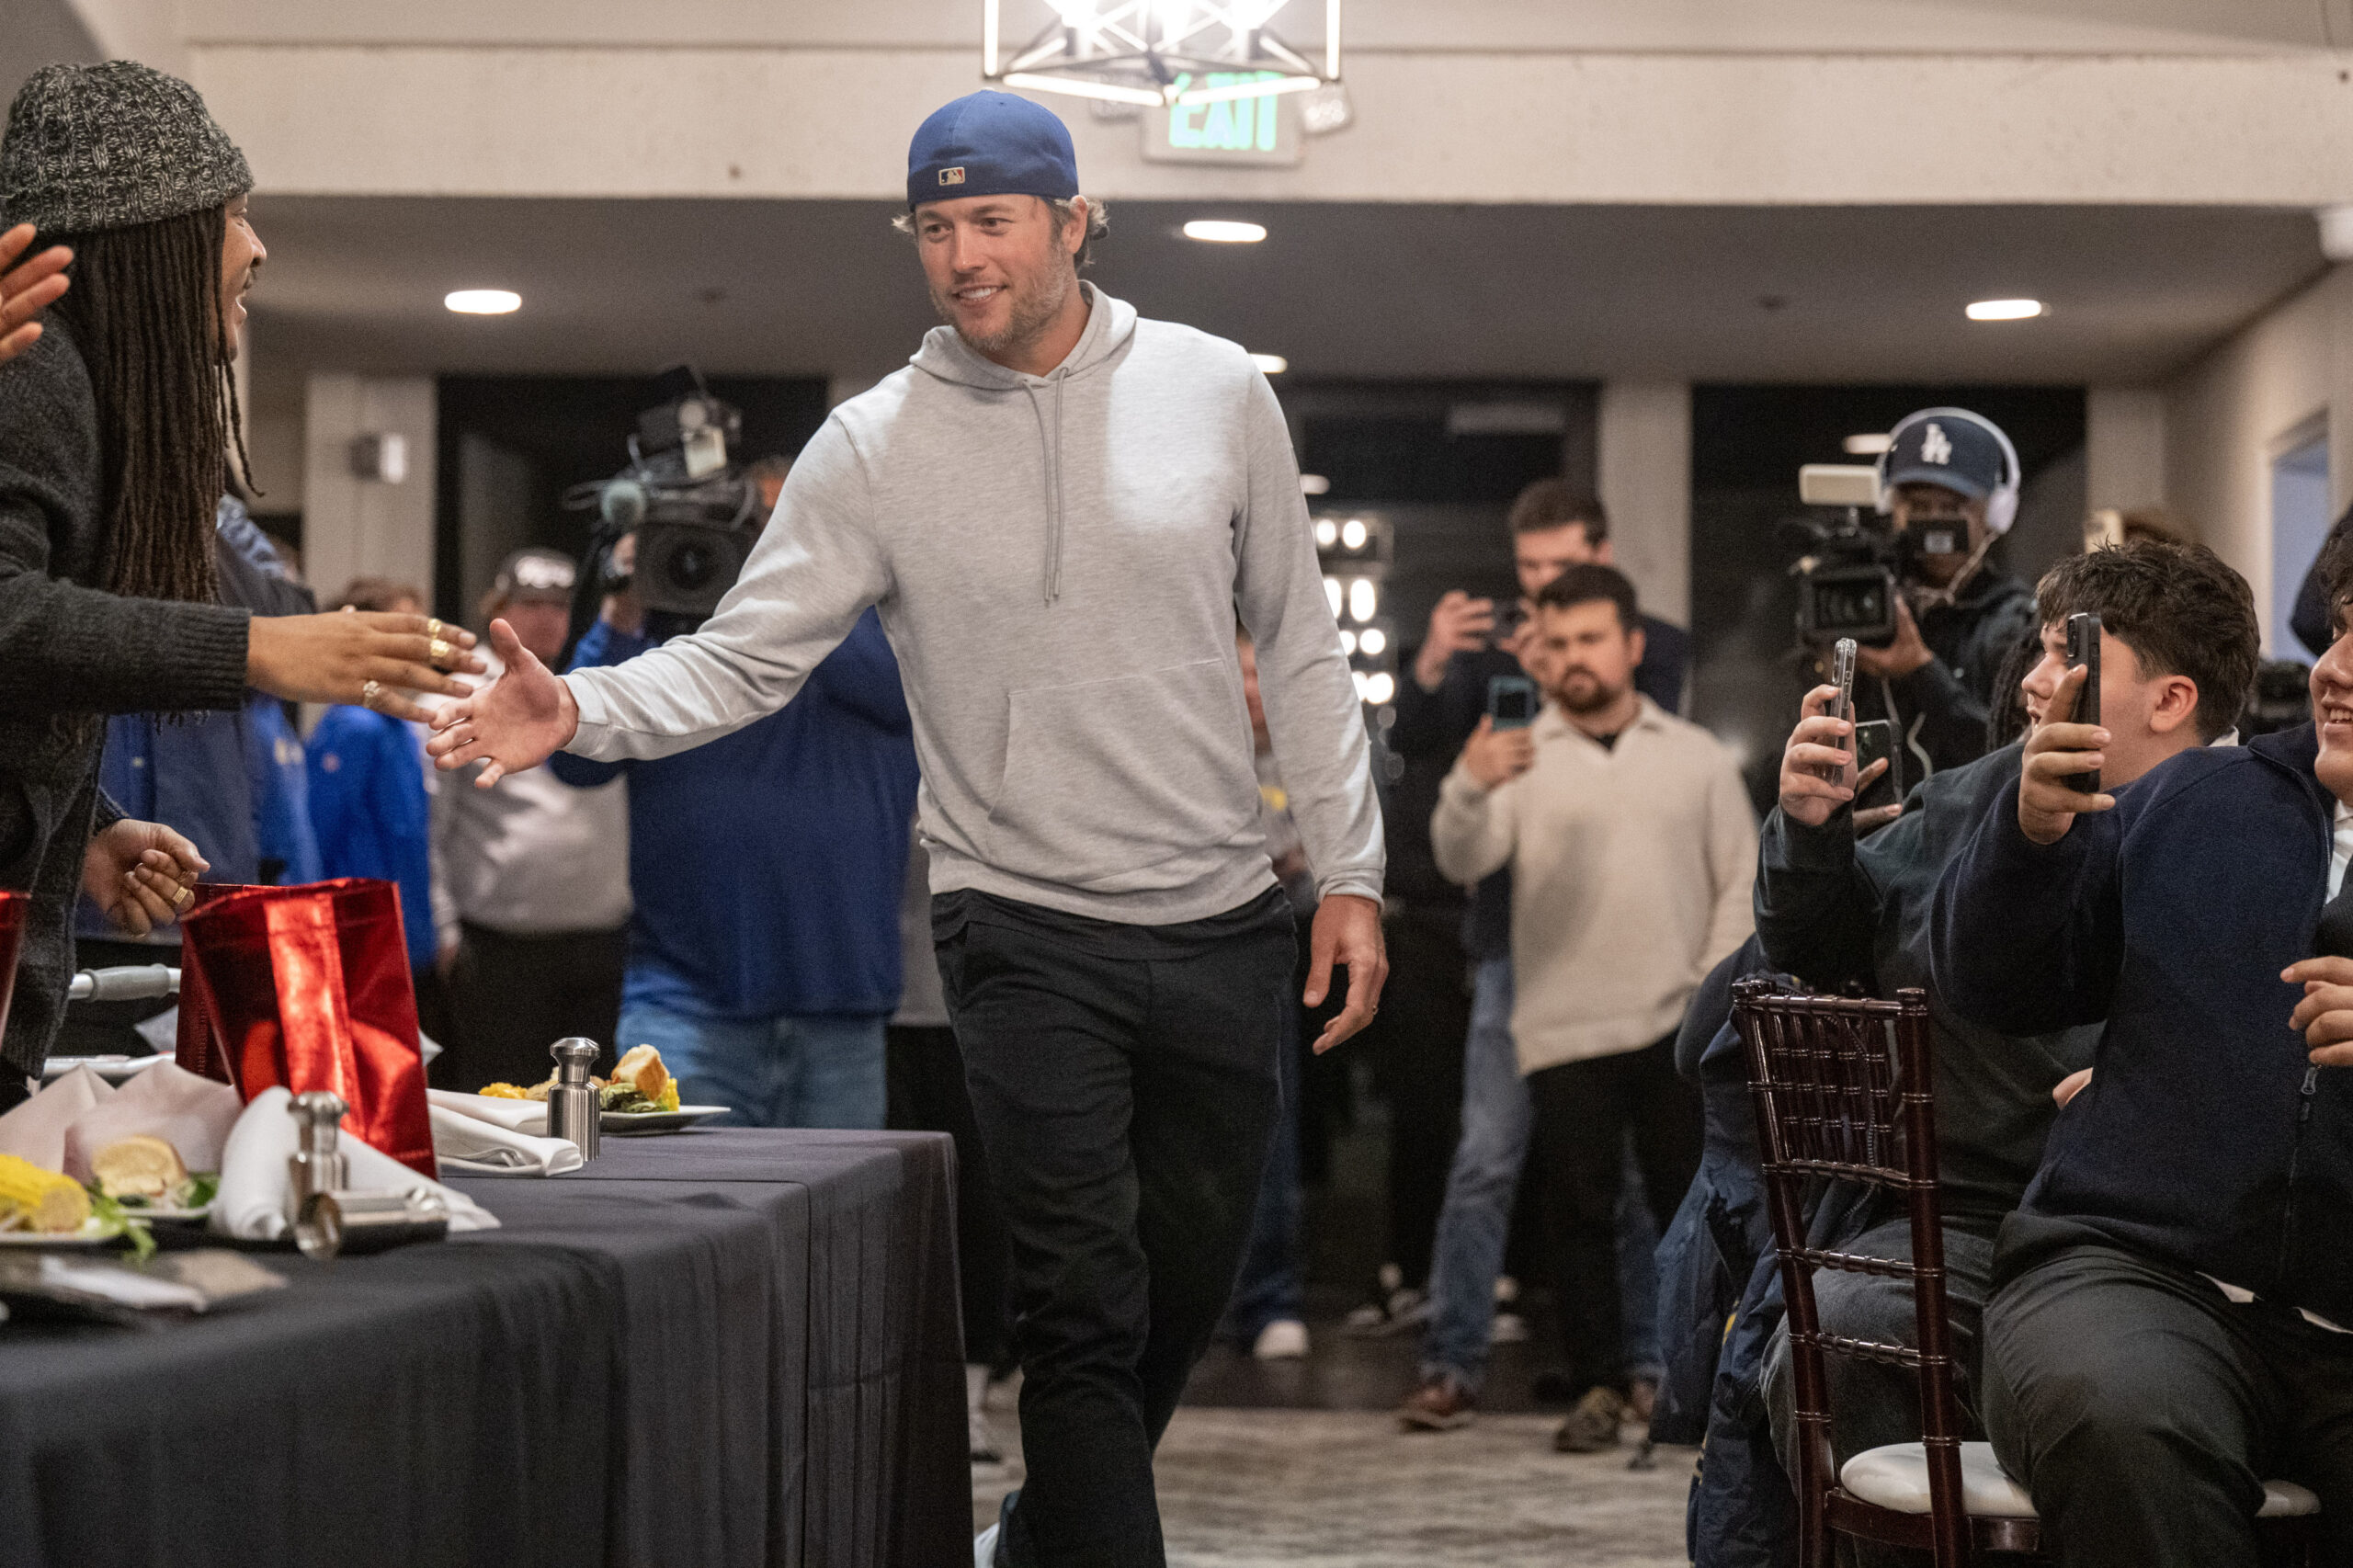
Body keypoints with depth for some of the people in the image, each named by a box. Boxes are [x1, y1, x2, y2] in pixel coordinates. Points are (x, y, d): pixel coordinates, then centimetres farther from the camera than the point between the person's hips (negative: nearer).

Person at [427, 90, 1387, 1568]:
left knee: (1192, 1278, 14)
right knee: (1085, 1306, -7)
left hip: (1225, 922, 3)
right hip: (1028, 930, -3)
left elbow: (1300, 649, 6)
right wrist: (578, 710, -25)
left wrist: (1350, 869, 3)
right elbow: (738, 662, -7)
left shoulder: (1215, 390, 0)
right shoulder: (876, 447, -4)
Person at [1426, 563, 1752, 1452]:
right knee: (1579, 1213, 0)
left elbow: (1742, 879, 12)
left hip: (1680, 1028, 1)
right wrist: (1469, 789, -29)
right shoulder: (1520, 758, 6)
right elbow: (1462, 862, -9)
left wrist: (1715, 982, -2)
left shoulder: (1697, 756, 12)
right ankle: (1597, 1389, 8)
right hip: (1564, 1030, -1)